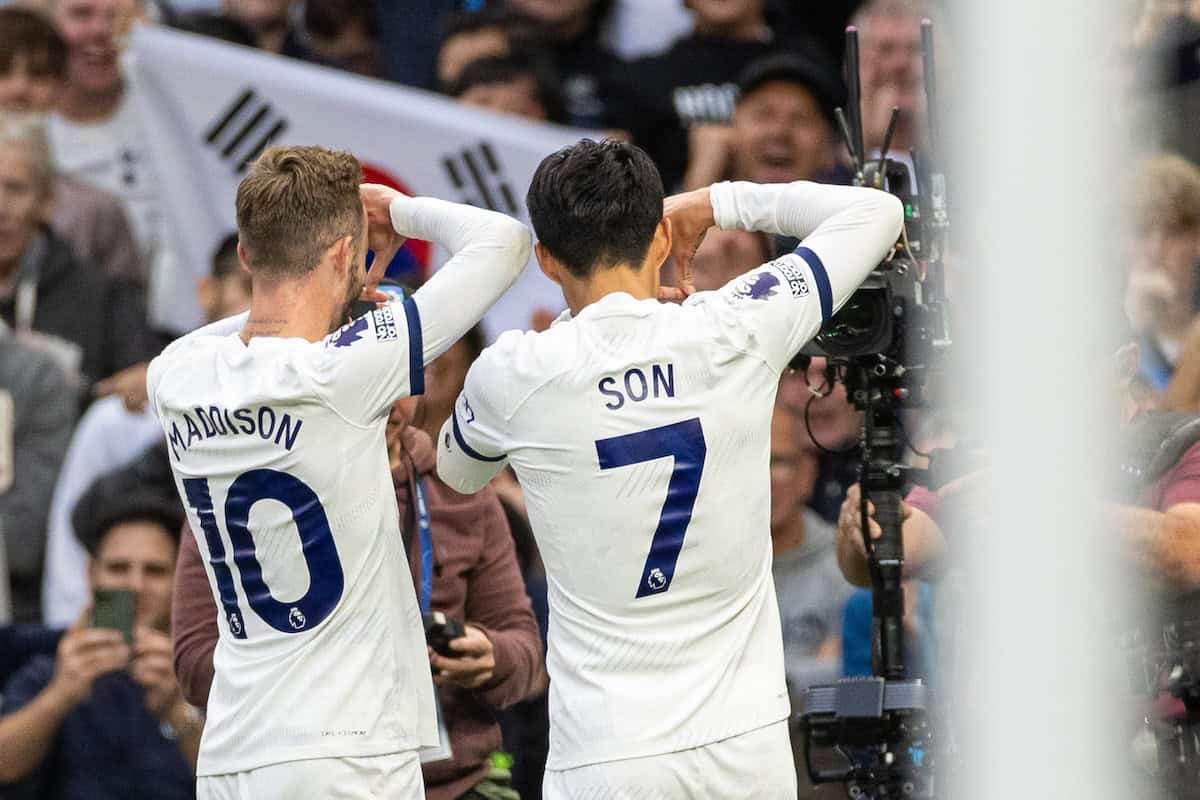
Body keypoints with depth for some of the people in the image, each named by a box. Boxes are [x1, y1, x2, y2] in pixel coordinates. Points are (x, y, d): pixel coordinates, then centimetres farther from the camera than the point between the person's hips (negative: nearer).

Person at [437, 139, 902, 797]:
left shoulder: (514, 376, -5)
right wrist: (717, 203, 19)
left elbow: (456, 471, 21)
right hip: (748, 741, 2)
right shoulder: (736, 332, -4)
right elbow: (876, 212, 12)